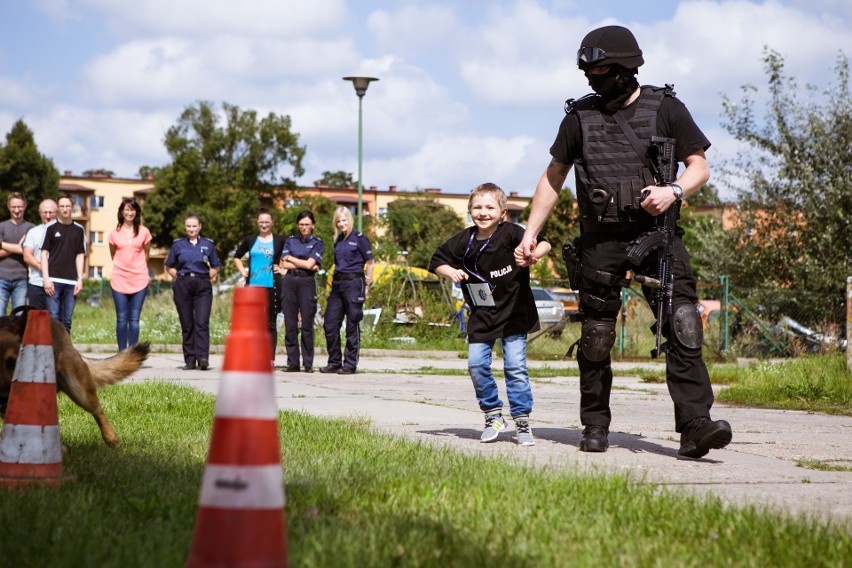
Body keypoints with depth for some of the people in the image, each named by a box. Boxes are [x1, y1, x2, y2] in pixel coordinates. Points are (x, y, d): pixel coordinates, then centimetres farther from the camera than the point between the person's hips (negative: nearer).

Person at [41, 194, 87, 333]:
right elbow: (44, 253, 2)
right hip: (54, 280, -2)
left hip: (71, 281, 2)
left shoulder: (79, 230, 10)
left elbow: (80, 255, 12)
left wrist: (80, 279, 3)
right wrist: (46, 279, -7)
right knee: (53, 319, -7)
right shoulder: (51, 228, 3)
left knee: (66, 320, 4)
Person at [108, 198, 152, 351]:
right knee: (121, 319, 0)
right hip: (119, 280, 0)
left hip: (139, 280, 0)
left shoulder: (144, 232, 3)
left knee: (134, 319, -1)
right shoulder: (115, 233, 5)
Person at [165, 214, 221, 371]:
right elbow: (169, 267, 16)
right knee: (187, 325, 2)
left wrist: (206, 278, 3)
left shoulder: (208, 244, 8)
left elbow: (216, 267, 15)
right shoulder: (178, 244, 8)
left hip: (203, 287, -1)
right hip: (183, 287, 1)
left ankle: (203, 357, -19)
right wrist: (180, 278, 3)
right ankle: (190, 360, 7)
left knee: (202, 322, -13)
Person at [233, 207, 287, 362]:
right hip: (253, 285, 2)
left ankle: (271, 359, 3)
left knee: (270, 323, 1)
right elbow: (237, 257, 24)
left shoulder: (280, 241, 3)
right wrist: (243, 271, 11)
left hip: (272, 286, -2)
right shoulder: (250, 240, 11)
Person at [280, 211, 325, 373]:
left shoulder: (318, 243, 5)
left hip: (307, 282, -3)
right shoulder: (291, 240, 13)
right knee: (290, 324, 1)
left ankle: (308, 364, -1)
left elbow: (309, 263, -9)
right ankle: (292, 363, 5)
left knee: (307, 325, -5)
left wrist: (290, 258, 2)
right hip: (290, 281, 3)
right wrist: (305, 265, -3)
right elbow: (284, 264, 2)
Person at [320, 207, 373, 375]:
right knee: (329, 324, 3)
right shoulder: (338, 240, 16)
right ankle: (334, 362, 12)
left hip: (353, 282, -7)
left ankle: (350, 364, 2)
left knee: (352, 326, -2)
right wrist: (334, 282, 14)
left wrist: (366, 285, -5)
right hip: (337, 284, 7)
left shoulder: (359, 238, -2)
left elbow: (369, 263, -2)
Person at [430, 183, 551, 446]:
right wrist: (451, 272, -9)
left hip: (514, 312, -4)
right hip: (481, 314, 4)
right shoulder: (464, 240, 1)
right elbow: (437, 261, 12)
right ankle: (493, 416, 14)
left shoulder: (511, 233, -11)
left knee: (515, 366, -7)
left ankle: (522, 421, 5)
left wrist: (533, 255, -42)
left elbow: (544, 244, -21)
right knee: (476, 364, -3)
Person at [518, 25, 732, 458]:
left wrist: (674, 191, -17)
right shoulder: (580, 116, 8)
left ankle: (695, 425, -19)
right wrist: (531, 231, 12)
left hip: (656, 232, -2)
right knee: (596, 336, 3)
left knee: (682, 323, -15)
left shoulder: (665, 109, 2)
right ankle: (595, 427, 18)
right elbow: (553, 177, 17)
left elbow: (700, 166, 4)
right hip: (602, 239, 2)